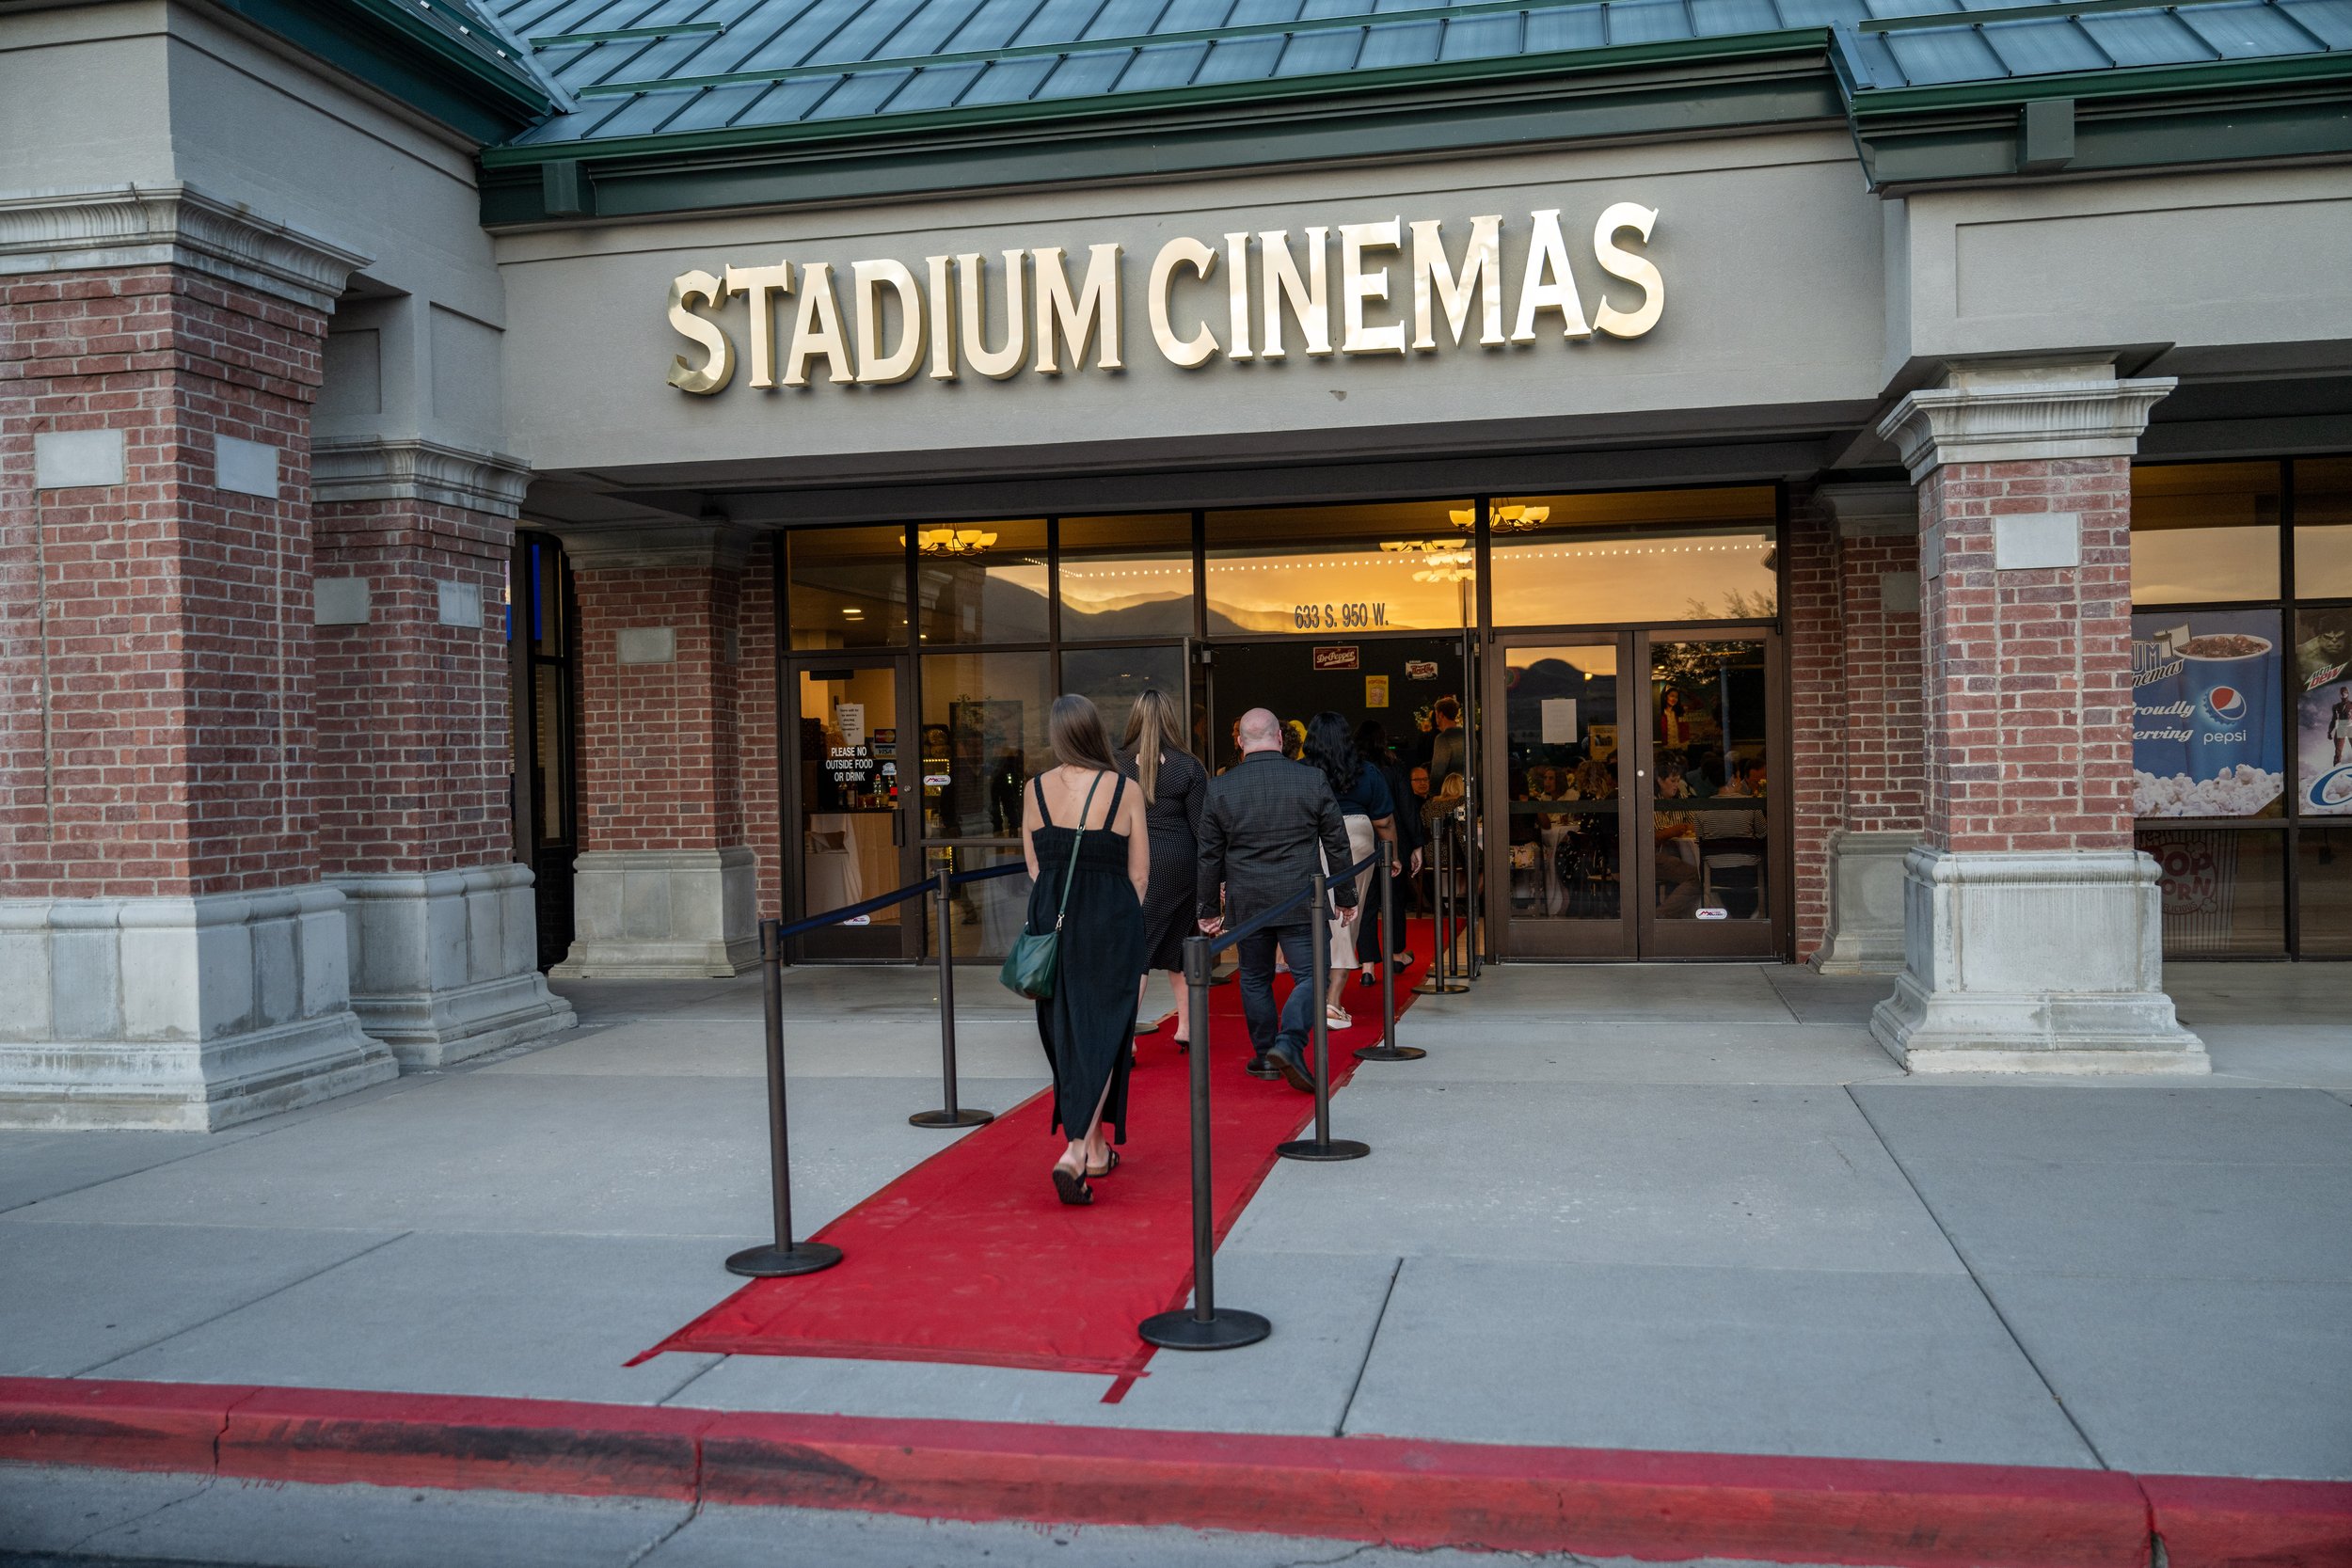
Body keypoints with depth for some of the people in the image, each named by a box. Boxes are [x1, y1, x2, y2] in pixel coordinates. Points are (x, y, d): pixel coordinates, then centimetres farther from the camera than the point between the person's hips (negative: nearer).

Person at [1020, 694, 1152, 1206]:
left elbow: (1035, 867, 6)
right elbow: (1139, 874, -3)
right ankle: (1075, 1151, -14)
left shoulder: (1035, 790, -1)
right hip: (1113, 922, -3)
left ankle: (1095, 1151, 26)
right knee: (1102, 1035, 2)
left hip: (1051, 919, 3)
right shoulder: (1124, 790, -8)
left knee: (1066, 1033, 15)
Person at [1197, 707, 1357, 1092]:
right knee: (1310, 976, 2)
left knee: (1255, 980, 15)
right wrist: (1347, 898, 13)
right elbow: (1337, 844, 2)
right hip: (1300, 902, -2)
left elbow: (1210, 855, 4)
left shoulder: (1221, 788, -2)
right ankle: (1289, 1043, -17)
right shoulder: (1313, 780, -4)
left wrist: (1209, 908, 14)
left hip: (1245, 903, 2)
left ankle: (1265, 1056, 19)